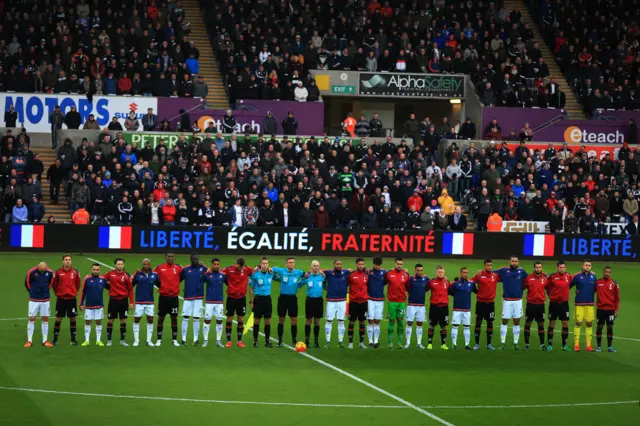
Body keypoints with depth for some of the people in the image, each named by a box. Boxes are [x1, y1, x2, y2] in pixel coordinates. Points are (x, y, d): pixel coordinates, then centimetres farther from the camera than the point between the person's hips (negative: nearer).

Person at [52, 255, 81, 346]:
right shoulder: (58, 272, -5)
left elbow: (78, 284, 12)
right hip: (61, 299, -1)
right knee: (58, 319, 1)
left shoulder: (75, 272, -1)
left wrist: (75, 292, 8)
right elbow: (54, 284, 6)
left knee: (73, 319, 5)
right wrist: (58, 293, 7)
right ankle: (55, 340, 8)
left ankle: (73, 339, 13)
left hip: (72, 299, 1)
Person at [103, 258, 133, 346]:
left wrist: (131, 302, -1)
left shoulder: (127, 276, -1)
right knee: (110, 320, 4)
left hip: (123, 300, 0)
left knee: (123, 321, 3)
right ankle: (109, 340, 14)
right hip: (113, 300, 0)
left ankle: (122, 340, 13)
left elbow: (130, 289, 2)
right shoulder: (110, 274, 0)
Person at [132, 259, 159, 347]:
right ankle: (136, 340, 12)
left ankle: (149, 340, 13)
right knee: (136, 320, 2)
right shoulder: (137, 274, -4)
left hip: (150, 301, 1)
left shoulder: (154, 275, 0)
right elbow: (131, 284, 1)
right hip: (139, 301, -1)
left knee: (150, 320, 4)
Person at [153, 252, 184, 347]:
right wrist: (160, 286, 2)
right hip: (163, 297, 0)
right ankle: (158, 340, 11)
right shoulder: (159, 268, 0)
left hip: (174, 297, 0)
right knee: (161, 318, 4)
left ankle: (174, 340, 12)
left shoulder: (178, 268, 0)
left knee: (174, 318, 4)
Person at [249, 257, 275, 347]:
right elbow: (251, 288, -1)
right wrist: (251, 301, -2)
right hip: (258, 298, -3)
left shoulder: (271, 273, 2)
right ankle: (255, 341, 10)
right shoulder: (255, 274, -6)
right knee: (257, 321, 2)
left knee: (268, 321, 6)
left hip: (267, 298, 3)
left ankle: (267, 340, 15)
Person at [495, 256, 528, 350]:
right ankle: (502, 343, 8)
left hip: (518, 300, 2)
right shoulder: (503, 271, -2)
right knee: (504, 322, 2)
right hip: (507, 300, -2)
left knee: (517, 322, 5)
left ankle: (516, 344, 12)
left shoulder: (522, 271, 4)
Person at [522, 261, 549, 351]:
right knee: (527, 323, 3)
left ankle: (542, 344, 10)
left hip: (541, 304, 1)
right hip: (530, 304, -1)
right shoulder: (528, 278, -3)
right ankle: (526, 344, 12)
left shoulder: (545, 279, 3)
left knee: (541, 324, 4)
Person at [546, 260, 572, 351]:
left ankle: (564, 345, 12)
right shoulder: (552, 277, -8)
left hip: (564, 303, 3)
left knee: (566, 324, 3)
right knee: (552, 324, 1)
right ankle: (549, 344, 8)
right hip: (554, 303, -3)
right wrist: (551, 294, 2)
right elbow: (547, 286, 4)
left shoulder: (568, 276, 0)